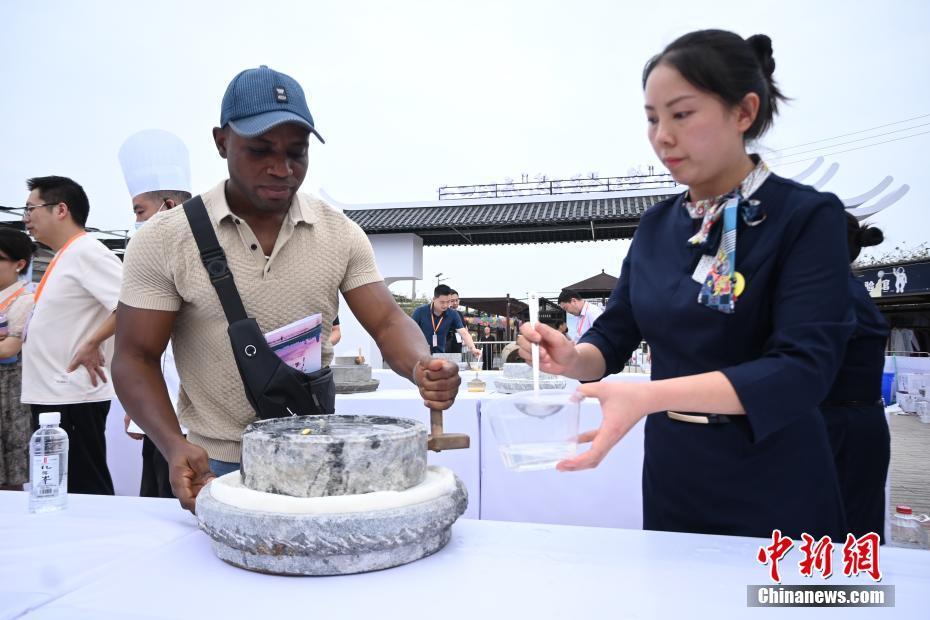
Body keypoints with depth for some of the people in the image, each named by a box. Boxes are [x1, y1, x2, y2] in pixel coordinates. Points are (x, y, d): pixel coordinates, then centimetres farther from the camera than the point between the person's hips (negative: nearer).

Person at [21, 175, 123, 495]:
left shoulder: (86, 251, -15)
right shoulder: (65, 256, 15)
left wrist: (92, 344, -23)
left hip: (73, 399, -10)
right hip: (52, 396, 10)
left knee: (84, 492, -3)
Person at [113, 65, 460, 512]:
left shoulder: (341, 234, -4)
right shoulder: (164, 240, -10)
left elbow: (387, 322, -6)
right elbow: (135, 358, -7)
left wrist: (422, 368, -28)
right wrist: (174, 446, -23)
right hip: (215, 468, -1)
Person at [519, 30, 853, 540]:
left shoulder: (807, 216, -12)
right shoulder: (657, 225, 3)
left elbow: (804, 367, -23)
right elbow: (615, 335, 5)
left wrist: (652, 396, -36)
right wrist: (572, 357, -18)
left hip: (773, 491, -5)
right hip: (670, 478, 5)